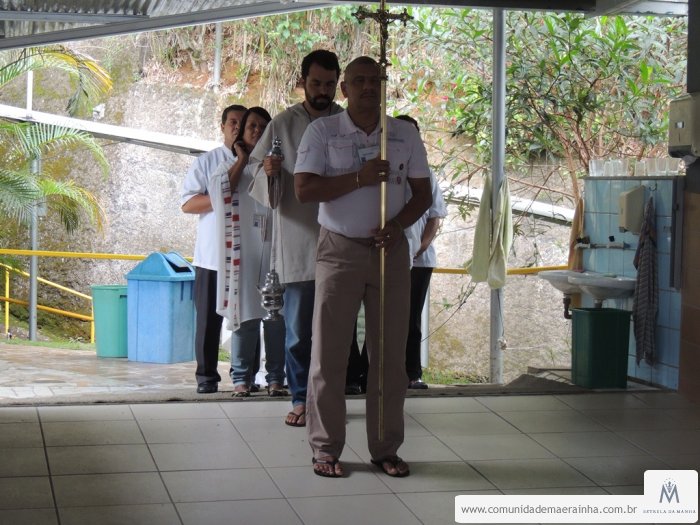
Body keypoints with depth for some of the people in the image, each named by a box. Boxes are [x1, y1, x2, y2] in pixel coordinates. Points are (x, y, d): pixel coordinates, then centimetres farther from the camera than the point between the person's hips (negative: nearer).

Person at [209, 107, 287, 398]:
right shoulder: (230, 164, 15)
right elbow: (221, 190, -6)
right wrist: (242, 160, 0)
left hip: (274, 247, 1)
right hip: (243, 250, 0)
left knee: (276, 313, -2)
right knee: (245, 312, -3)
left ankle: (275, 377, 2)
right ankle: (242, 377, 1)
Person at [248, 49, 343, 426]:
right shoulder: (283, 125, 4)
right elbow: (255, 171, 4)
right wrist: (267, 170, -18)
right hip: (297, 242, -1)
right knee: (298, 327, 0)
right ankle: (301, 399, 7)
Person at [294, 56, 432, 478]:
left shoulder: (406, 134, 7)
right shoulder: (322, 131, -1)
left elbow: (423, 192, 9)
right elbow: (304, 189, -10)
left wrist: (398, 225, -10)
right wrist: (360, 177, -19)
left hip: (390, 250, 3)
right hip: (339, 250, -2)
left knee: (390, 353, 4)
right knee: (330, 352, -1)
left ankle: (386, 447, 13)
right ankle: (326, 448, 8)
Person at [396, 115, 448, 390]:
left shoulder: (426, 176, 11)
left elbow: (435, 217, 10)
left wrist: (422, 246, -5)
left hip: (420, 258, 3)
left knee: (412, 318, 6)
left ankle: (413, 373, 8)